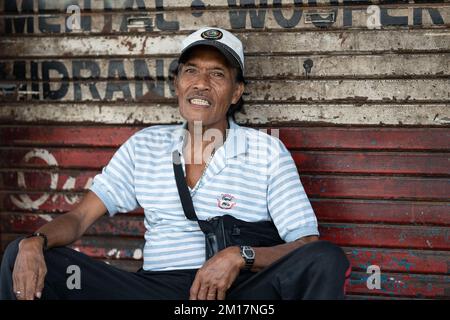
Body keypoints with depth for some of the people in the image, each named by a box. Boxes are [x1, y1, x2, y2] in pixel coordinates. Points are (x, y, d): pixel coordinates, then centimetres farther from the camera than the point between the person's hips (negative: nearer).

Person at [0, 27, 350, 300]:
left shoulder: (267, 151, 6)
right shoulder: (144, 146, 15)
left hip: (240, 290, -2)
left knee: (327, 259, -30)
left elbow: (307, 245, 0)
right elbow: (79, 217, 10)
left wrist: (240, 256, -19)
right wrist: (34, 242, -13)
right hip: (154, 287, 2)